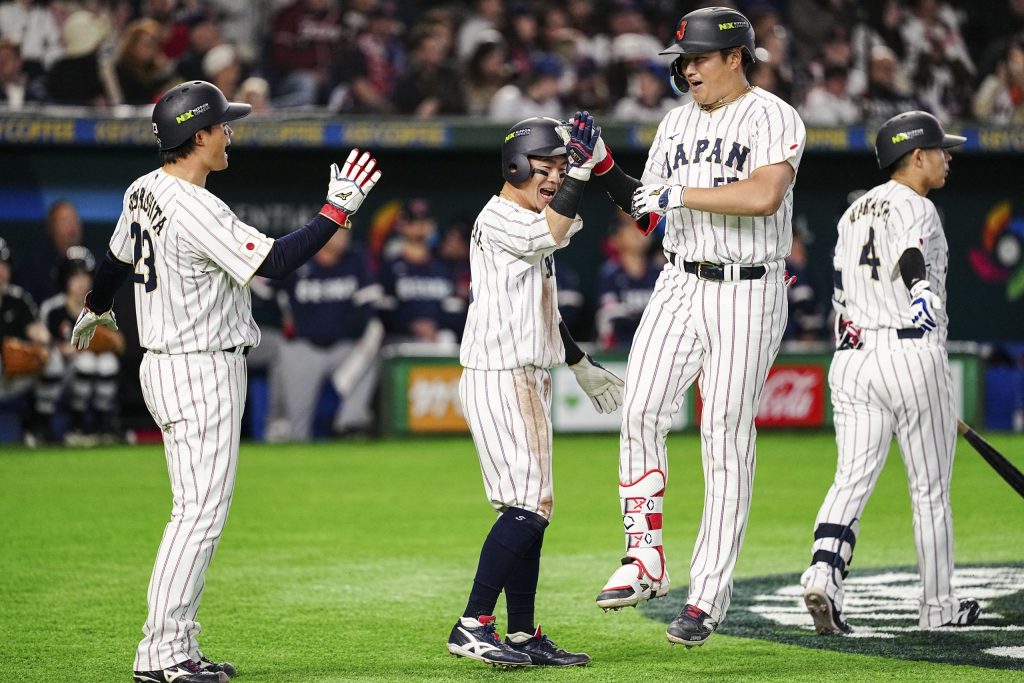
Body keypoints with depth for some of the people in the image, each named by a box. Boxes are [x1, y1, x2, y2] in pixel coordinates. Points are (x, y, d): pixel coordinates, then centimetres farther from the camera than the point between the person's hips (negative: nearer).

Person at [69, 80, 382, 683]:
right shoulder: (199, 211, -22)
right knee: (201, 511, -8)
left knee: (201, 510, 14)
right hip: (201, 374, -10)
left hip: (166, 365, 10)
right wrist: (338, 209, -19)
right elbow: (274, 263, -25)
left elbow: (116, 259, 24)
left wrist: (96, 310, 43)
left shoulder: (143, 192, 8)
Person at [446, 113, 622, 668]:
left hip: (529, 380, 10)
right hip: (498, 378, -10)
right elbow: (553, 234, -30)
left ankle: (524, 635, 14)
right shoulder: (498, 219, -11)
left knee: (530, 509, 10)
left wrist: (580, 365, 29)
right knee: (528, 505, -16)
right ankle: (472, 626, -16)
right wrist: (581, 167, -29)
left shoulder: (530, 224, 19)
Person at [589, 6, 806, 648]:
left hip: (747, 296, -5)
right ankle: (645, 561, -2)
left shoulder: (773, 118, -7)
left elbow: (764, 195, -24)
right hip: (680, 285, 5)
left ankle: (709, 595, 1)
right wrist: (605, 166, 5)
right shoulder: (677, 122, 14)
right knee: (641, 412, -12)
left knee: (728, 441, -3)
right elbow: (648, 210, 20)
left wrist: (679, 194, -18)